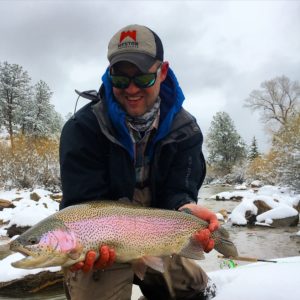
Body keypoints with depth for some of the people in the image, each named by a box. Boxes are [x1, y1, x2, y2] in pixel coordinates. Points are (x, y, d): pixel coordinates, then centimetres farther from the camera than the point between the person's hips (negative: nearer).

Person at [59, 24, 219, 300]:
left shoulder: (185, 130, -10)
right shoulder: (83, 128, -19)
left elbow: (178, 191, -14)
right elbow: (83, 202, -23)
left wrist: (186, 209, -39)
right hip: (100, 248, -3)